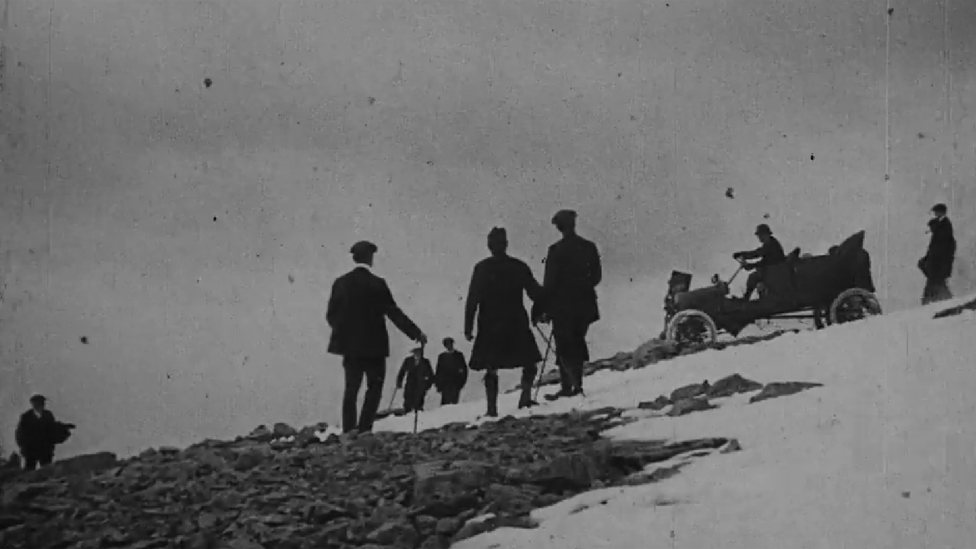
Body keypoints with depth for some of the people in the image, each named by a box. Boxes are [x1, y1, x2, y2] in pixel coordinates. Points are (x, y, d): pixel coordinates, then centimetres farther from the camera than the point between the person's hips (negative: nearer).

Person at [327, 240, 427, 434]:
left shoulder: (341, 283, 0)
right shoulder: (377, 284, -12)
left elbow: (331, 315, 5)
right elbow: (394, 313, -11)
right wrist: (416, 333, -5)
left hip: (349, 345, 4)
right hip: (373, 345, -4)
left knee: (351, 388, 12)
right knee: (374, 387, 6)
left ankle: (348, 431, 10)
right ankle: (364, 429, -3)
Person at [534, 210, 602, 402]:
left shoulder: (556, 250, -13)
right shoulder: (589, 247, 2)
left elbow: (549, 283, -11)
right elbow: (597, 276, 9)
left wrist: (542, 310, -5)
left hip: (563, 305, -5)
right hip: (585, 304, 5)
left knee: (564, 346, 2)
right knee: (577, 343, 16)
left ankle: (569, 385, -9)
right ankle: (576, 383, 16)